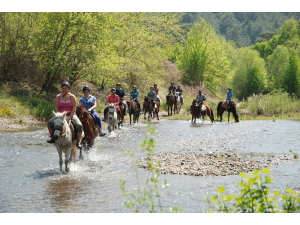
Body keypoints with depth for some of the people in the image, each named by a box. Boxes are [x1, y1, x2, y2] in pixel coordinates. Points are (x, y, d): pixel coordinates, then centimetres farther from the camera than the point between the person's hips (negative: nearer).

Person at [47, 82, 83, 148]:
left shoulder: (72, 97, 2)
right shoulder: (58, 97, 6)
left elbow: (74, 108, -5)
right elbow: (56, 108, 0)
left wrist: (70, 116, -18)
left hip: (71, 115, -2)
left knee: (79, 125, -29)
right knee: (50, 122, -24)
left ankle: (78, 142, -18)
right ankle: (52, 138, -6)